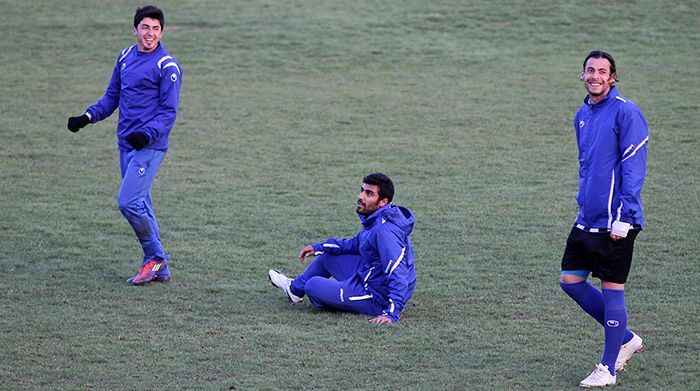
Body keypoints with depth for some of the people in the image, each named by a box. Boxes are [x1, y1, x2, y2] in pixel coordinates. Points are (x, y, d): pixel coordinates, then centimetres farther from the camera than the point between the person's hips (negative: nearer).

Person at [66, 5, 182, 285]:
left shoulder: (167, 66, -9)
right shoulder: (125, 57, 12)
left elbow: (168, 112, -10)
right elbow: (112, 96, 20)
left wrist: (147, 134, -25)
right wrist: (88, 117, 5)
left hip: (150, 146, -7)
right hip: (126, 144, 7)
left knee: (128, 202, -15)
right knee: (140, 204, 9)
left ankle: (154, 257, 1)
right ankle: (159, 269, 15)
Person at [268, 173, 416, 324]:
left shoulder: (385, 231, -30)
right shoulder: (376, 220, 2)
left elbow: (399, 276, -34)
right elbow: (356, 244, 20)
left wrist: (392, 314, -38)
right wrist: (319, 247, 16)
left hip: (377, 298, -10)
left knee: (313, 285, -2)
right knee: (327, 254, 21)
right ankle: (295, 288, 42)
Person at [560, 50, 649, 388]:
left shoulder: (625, 112, -11)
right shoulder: (583, 115, 13)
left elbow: (634, 167, -15)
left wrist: (623, 217, -18)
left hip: (615, 221, -8)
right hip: (587, 218, 8)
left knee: (612, 288, -2)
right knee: (570, 280, 8)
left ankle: (608, 370, 7)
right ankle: (625, 339, 23)